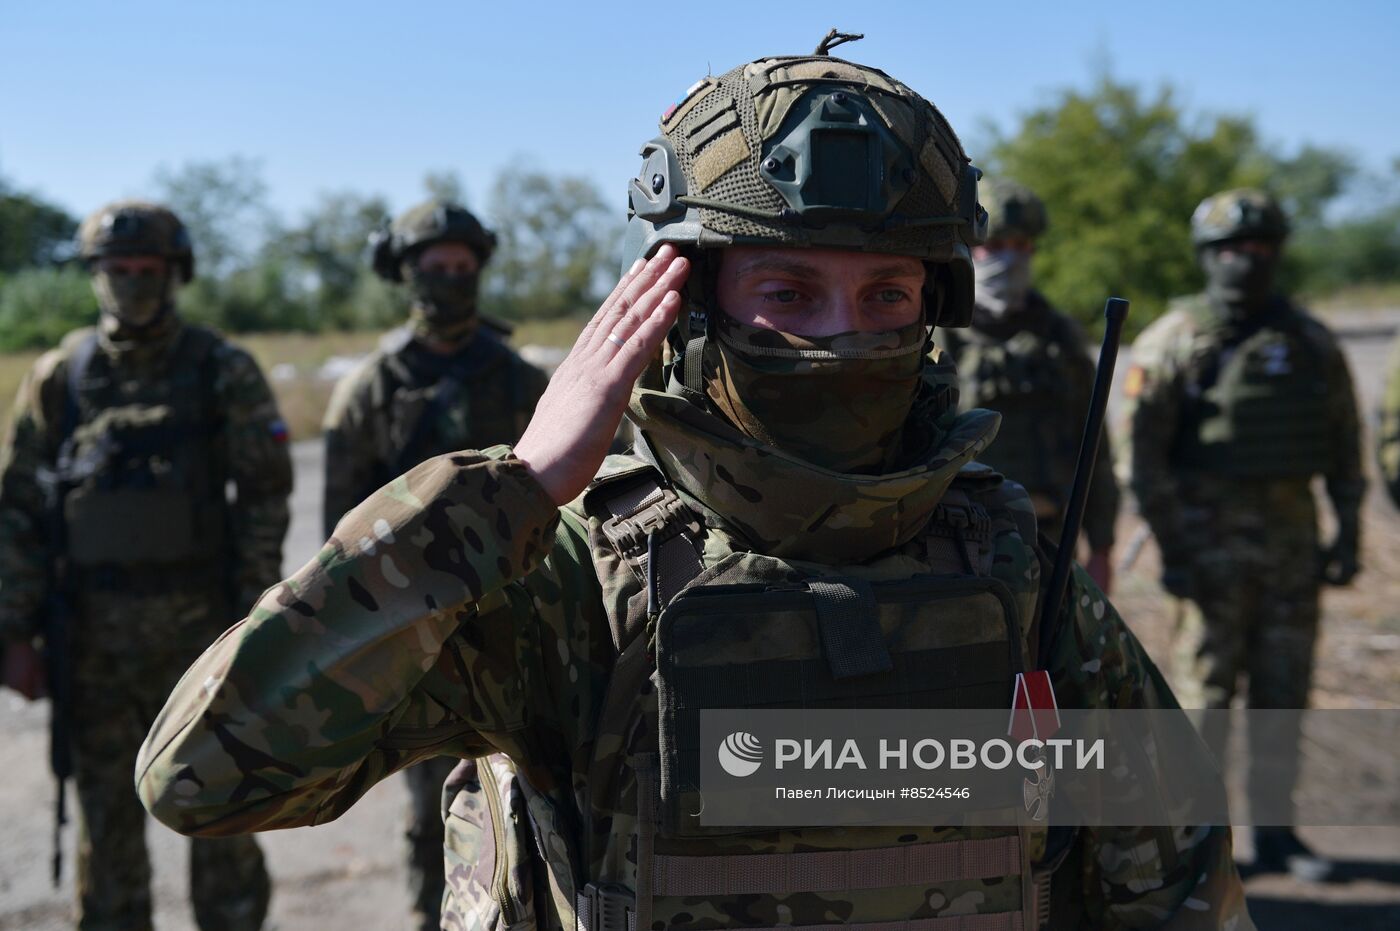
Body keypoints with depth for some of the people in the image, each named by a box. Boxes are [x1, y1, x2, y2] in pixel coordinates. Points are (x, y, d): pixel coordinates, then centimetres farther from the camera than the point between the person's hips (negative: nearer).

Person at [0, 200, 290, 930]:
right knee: (107, 814, 11)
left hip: (197, 620, -2)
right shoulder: (59, 376, 4)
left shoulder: (223, 373, -2)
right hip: (94, 630, 2)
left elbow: (265, 497, -3)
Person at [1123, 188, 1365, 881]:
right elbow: (1144, 452, -8)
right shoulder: (1174, 343, -5)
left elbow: (1343, 441, 12)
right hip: (1210, 534, -4)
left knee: (1283, 688, 8)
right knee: (1207, 688, 0)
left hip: (1290, 535, 4)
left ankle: (1274, 833, 18)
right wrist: (1170, 548, -12)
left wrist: (1349, 532, 6)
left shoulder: (1310, 341, 7)